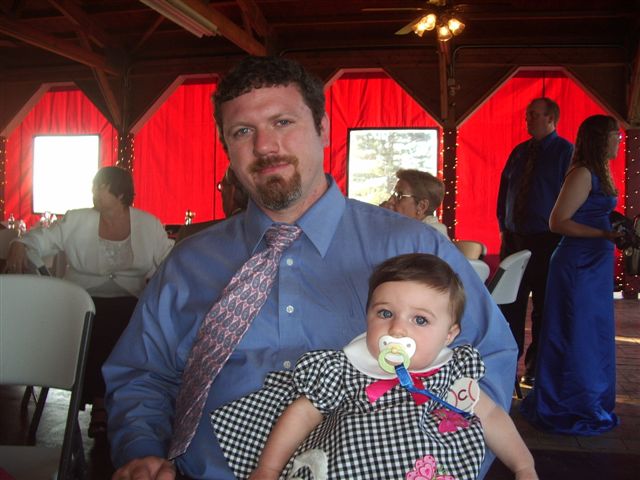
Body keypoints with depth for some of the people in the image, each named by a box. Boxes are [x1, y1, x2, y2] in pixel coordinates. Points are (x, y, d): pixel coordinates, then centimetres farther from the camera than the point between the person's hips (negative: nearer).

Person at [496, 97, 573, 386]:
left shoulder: (565, 152, -5)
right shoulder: (519, 152, 12)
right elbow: (504, 190, 16)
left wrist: (560, 237, -11)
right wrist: (503, 227, 9)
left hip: (546, 242, -5)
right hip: (513, 239, 5)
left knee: (543, 308, 4)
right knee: (509, 304, 8)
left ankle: (535, 368, 16)